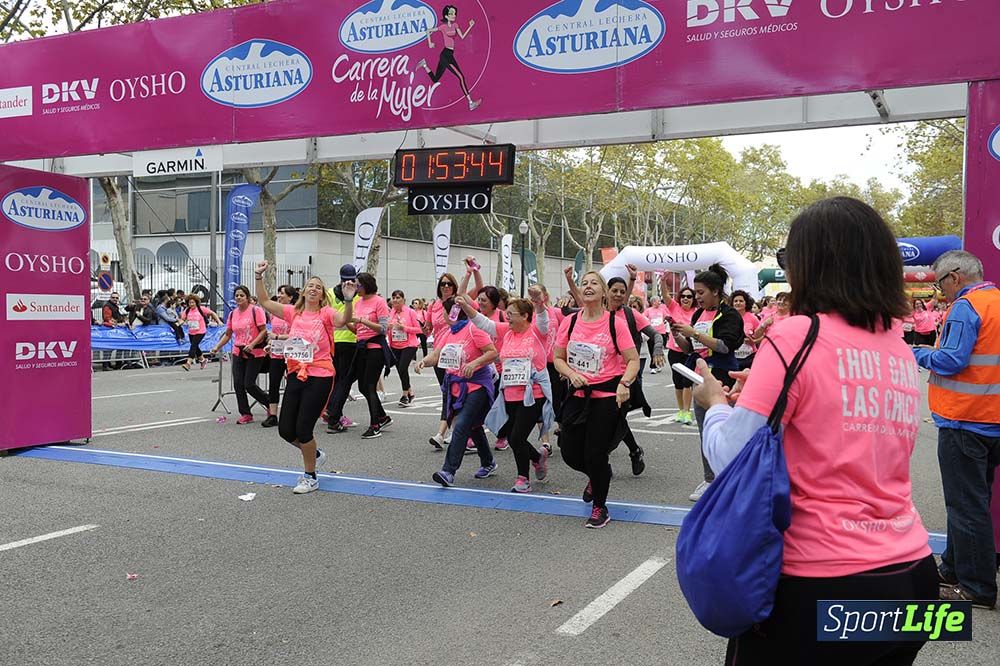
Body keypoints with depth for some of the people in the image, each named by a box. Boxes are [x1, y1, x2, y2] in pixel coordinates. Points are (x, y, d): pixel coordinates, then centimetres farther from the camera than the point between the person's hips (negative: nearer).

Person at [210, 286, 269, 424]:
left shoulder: (256, 310, -9)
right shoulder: (233, 313, 9)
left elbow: (263, 331, -12)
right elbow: (228, 334, 15)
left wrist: (252, 344, -23)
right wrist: (217, 347, 2)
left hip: (255, 353, -6)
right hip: (238, 352, 6)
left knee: (249, 384, -7)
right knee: (238, 384, 2)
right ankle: (245, 414, 13)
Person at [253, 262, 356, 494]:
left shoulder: (326, 313, -4)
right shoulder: (293, 312, 8)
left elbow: (343, 320, -25)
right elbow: (265, 301, 6)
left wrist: (348, 301, -41)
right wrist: (259, 277, -4)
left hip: (319, 377, -5)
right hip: (296, 375, 5)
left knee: (303, 429, -4)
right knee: (285, 429, 6)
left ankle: (310, 477, 16)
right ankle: (315, 454, 35)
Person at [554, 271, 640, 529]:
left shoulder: (616, 323, -9)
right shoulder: (570, 322, 1)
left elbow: (633, 360, -8)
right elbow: (558, 358, 8)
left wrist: (624, 383, -26)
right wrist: (571, 374, -12)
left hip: (607, 397, -4)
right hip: (578, 394, 4)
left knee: (595, 454, -1)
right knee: (570, 452, 6)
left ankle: (600, 508, 22)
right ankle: (596, 476, 42)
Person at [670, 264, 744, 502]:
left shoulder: (729, 315, -8)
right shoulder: (698, 314, 13)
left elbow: (725, 346, -21)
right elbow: (689, 348, 17)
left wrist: (694, 333, -23)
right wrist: (677, 335, -2)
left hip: (722, 378, -7)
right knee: (705, 433, 11)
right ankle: (710, 479, 20)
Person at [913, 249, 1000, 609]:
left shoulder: (965, 307, -16)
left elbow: (952, 361, -22)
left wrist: (919, 354, -6)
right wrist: (934, 353, 13)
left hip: (964, 421, -9)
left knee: (966, 505, -1)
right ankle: (954, 569, 29)